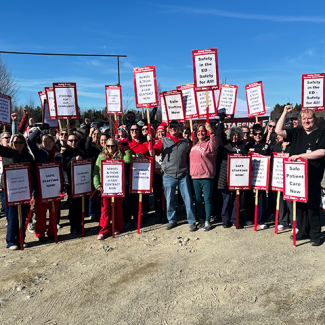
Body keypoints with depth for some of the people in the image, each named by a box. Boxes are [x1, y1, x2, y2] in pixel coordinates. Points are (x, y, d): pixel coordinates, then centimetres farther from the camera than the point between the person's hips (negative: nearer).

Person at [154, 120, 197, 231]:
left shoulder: (185, 142, 7)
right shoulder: (163, 141, 4)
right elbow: (153, 152, -8)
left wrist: (188, 169, 5)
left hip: (183, 175, 0)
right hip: (169, 175, 0)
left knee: (188, 199, 2)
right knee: (169, 200, 9)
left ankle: (192, 222, 14)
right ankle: (172, 220, 26)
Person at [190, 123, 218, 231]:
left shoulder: (209, 144, -4)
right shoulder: (194, 146, 15)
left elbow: (214, 144, -29)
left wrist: (211, 132, -42)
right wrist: (190, 172, 16)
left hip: (207, 177, -6)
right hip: (195, 177, 6)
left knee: (207, 199, 0)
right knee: (197, 199, 13)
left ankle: (207, 221, 9)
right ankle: (201, 218, 27)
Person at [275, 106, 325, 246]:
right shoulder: (297, 132, 12)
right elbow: (279, 131, 7)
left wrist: (300, 155, -17)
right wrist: (285, 113, 4)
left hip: (313, 177, -4)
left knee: (312, 206, 1)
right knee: (299, 204, 11)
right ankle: (303, 231, 24)